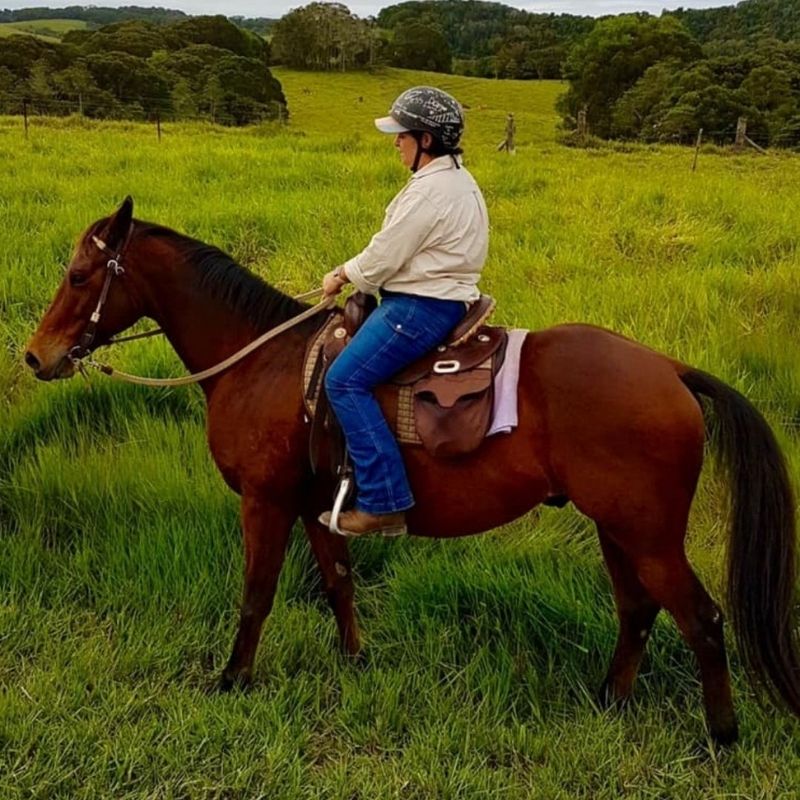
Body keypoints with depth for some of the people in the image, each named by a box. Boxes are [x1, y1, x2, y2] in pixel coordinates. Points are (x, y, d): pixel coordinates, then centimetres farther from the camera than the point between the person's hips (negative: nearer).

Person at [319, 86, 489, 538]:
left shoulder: (430, 191, -20)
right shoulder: (458, 180, 14)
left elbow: (383, 259, -17)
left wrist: (344, 276, 1)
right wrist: (353, 271, 16)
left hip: (420, 307, -11)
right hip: (446, 299, 11)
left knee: (346, 381, -17)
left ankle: (385, 504, -20)